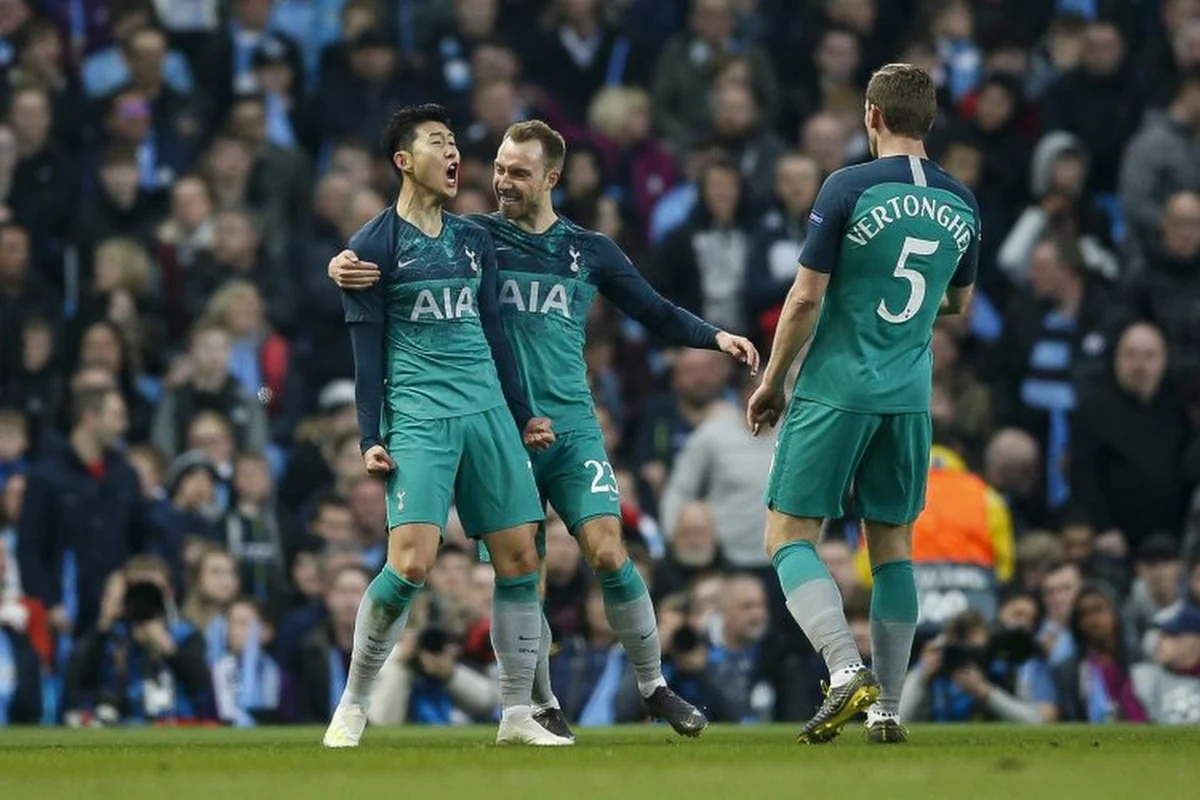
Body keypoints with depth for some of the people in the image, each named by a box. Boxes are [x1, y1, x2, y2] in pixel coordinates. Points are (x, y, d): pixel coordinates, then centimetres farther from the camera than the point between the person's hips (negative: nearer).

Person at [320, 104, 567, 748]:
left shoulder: (473, 240, 15)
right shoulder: (373, 247, 0)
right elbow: (367, 351, -2)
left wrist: (521, 415, 19)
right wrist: (371, 438, -7)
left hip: (488, 412, 6)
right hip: (417, 420, -6)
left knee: (520, 557, -1)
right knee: (410, 562, -17)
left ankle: (516, 715, 7)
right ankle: (352, 708, -3)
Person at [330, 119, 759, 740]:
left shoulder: (589, 250, 9)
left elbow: (656, 313, 16)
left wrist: (714, 337, -1)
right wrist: (346, 266, -25)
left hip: (571, 427, 0)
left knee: (608, 554, -13)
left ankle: (654, 688, 3)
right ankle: (543, 706, 15)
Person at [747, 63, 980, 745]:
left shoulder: (850, 189, -11)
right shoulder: (961, 203, 5)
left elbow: (806, 298, -9)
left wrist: (772, 381, 2)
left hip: (836, 389, -5)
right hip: (910, 396, 5)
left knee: (789, 535, 1)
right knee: (893, 546, 12)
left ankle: (847, 670, -19)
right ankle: (887, 708, 10)